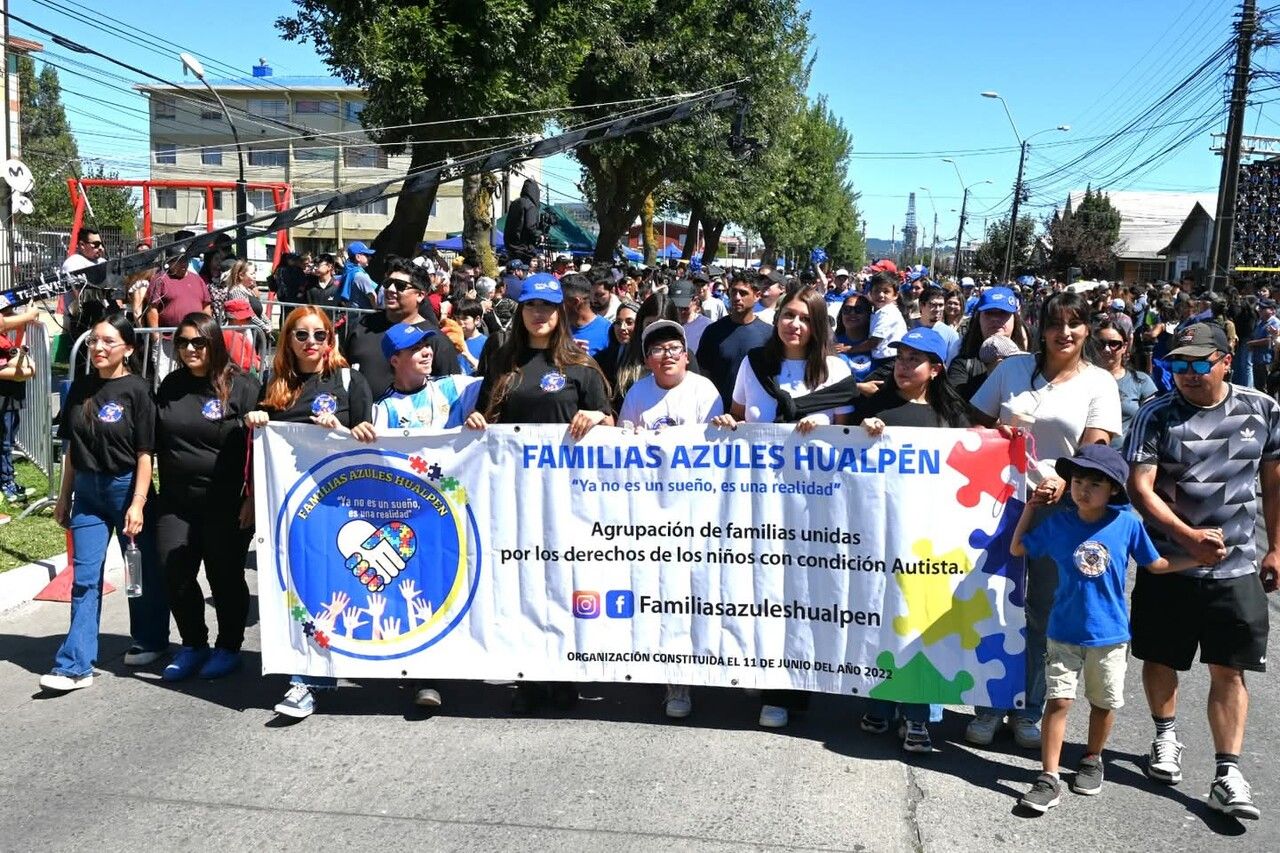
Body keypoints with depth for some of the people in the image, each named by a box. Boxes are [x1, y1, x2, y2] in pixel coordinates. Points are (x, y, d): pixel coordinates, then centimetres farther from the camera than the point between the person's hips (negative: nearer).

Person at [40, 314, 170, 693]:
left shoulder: (136, 389, -11)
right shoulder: (81, 387, 4)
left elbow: (144, 453, -12)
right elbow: (71, 448, 10)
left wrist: (137, 504, -17)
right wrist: (64, 496, 11)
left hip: (126, 488, -4)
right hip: (87, 490, 4)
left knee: (142, 571, 10)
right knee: (84, 577, 2)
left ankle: (149, 641, 30)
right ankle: (76, 665, 3)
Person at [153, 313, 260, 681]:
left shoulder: (242, 387, -7)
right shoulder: (171, 386, 9)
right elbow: (158, 443, 16)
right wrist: (162, 491, 11)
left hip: (226, 503, -5)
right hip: (177, 501, 5)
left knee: (224, 576, 5)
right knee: (174, 575, 4)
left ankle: (228, 648, 22)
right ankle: (192, 646, 22)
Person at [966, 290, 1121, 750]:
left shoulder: (1099, 382, 1)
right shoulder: (1013, 368, 6)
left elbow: (1095, 450, -8)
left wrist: (1063, 481, -27)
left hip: (1061, 510, -1)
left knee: (1044, 614, 9)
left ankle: (1030, 711, 23)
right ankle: (989, 706, 21)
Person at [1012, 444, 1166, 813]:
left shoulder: (1127, 523, -9)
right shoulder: (1057, 522, -7)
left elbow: (1154, 564, 4)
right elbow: (1017, 549, 5)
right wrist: (1031, 507, 0)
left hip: (1110, 633, 1)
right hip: (1064, 632, -1)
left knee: (1104, 702, 15)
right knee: (1058, 700, -3)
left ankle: (1092, 760, 38)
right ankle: (1049, 777, 2)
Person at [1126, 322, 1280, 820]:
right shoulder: (1157, 416, -7)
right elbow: (1140, 488, -13)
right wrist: (1188, 537, -24)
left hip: (1237, 565, 1)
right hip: (1168, 562, 0)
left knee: (1229, 669, 1)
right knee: (1160, 658, 12)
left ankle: (1227, 773, 8)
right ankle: (1166, 736, 36)